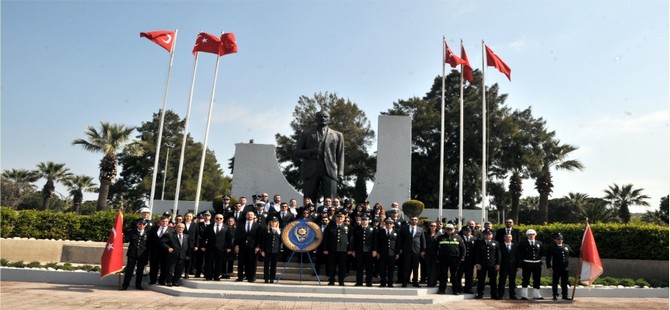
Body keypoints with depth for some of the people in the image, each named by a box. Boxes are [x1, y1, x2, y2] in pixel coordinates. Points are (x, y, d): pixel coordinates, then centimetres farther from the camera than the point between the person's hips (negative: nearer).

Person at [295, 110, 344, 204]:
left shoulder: (337, 135, 18)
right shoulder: (306, 134, 17)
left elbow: (340, 156, 13)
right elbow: (297, 153, 11)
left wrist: (340, 174, 0)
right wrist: (311, 152, -8)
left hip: (330, 172, 0)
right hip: (310, 172, 1)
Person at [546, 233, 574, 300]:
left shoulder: (567, 246, 11)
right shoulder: (552, 248, -3)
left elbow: (573, 253, 20)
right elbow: (548, 258, -5)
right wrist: (549, 266, -11)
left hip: (565, 268, 4)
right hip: (556, 269, -4)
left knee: (564, 282, 10)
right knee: (555, 282, 4)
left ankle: (565, 295, 19)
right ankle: (555, 295, 13)